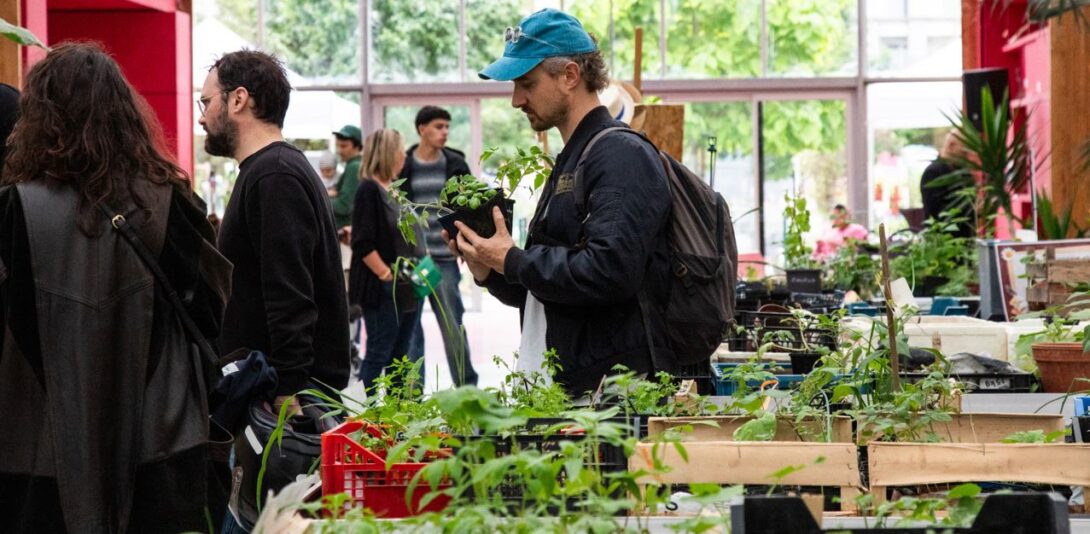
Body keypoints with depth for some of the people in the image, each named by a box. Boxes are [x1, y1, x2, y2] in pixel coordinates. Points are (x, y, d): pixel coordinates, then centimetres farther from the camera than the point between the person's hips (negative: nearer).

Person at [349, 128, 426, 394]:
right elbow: (363, 244, -16)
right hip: (382, 290, -9)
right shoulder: (369, 189, -10)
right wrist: (388, 275, -18)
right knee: (378, 353, -4)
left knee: (401, 355, 11)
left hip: (407, 288, 9)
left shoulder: (396, 190, 15)